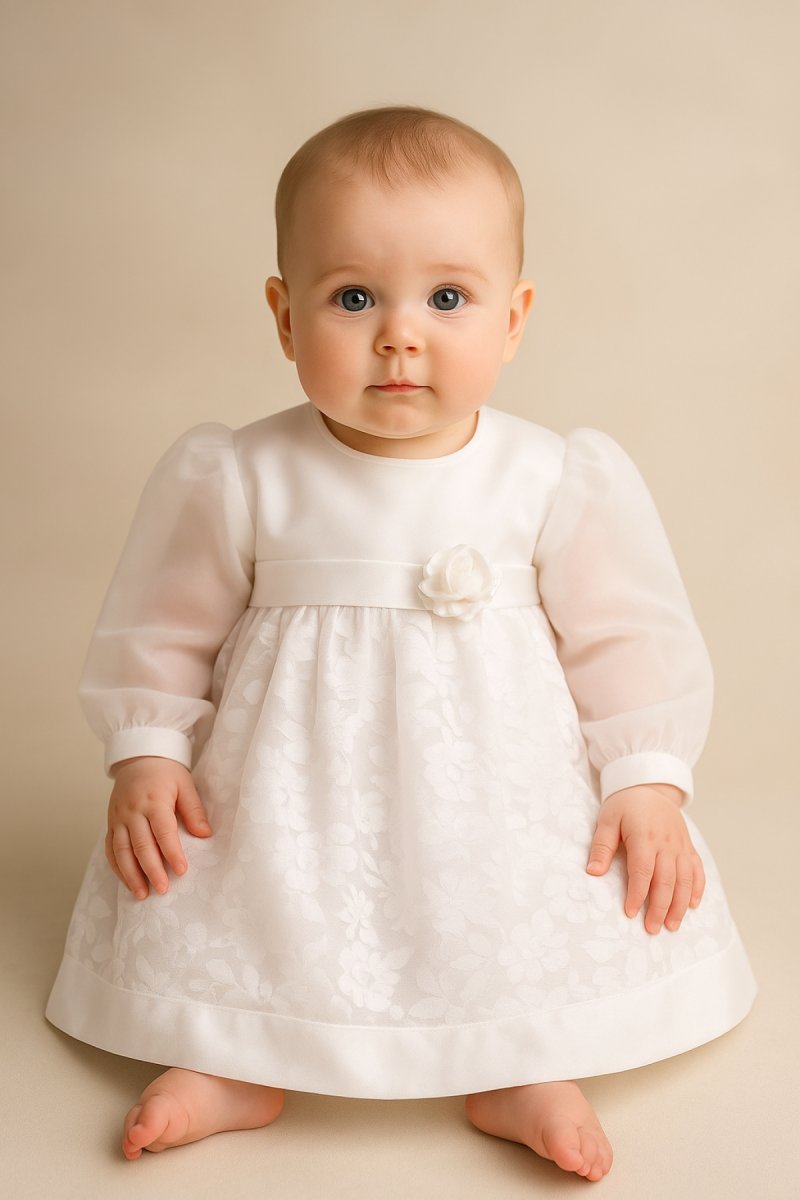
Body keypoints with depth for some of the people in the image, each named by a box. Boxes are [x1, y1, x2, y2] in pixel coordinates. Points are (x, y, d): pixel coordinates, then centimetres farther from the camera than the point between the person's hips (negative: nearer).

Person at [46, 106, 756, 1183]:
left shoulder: (560, 482, -10)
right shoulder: (235, 481, -11)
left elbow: (628, 636, -3)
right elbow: (164, 630, 0)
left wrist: (649, 781, -8)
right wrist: (145, 757, -7)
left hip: (503, 801, 0)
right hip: (286, 802, 0)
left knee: (591, 905, -6)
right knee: (188, 914, -3)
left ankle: (520, 1069, 13)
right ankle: (234, 1063, 18)